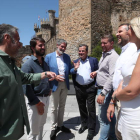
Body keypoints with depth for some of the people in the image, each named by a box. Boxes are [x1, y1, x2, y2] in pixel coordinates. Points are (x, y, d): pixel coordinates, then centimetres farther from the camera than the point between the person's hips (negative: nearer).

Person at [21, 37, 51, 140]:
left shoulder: (45, 62, 10)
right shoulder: (28, 63, -14)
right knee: (34, 130, 6)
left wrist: (49, 89, 7)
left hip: (46, 98, 7)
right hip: (35, 100, -7)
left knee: (41, 125, 23)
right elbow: (26, 86, -19)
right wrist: (37, 102, -17)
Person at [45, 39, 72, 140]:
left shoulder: (67, 57, 4)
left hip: (65, 84, 4)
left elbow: (69, 71, 7)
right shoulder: (49, 57, -7)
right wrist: (54, 77, -21)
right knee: (55, 107, 8)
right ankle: (54, 127, 26)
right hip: (55, 85, -4)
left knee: (62, 106, 17)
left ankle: (60, 125, 35)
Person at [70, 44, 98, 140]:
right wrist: (75, 68, -16)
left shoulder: (93, 60, 1)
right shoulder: (75, 62, 10)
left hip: (90, 88, -3)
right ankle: (84, 124, 38)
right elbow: (72, 73, 4)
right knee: (82, 108, 18)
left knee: (91, 109, 2)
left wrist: (96, 86, -7)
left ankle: (91, 129, 17)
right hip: (79, 88, 4)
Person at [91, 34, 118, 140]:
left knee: (103, 118, -3)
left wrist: (103, 93, -28)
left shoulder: (113, 57, -17)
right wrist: (97, 72, 6)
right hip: (101, 88, 10)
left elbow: (112, 77, -25)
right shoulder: (104, 54, 13)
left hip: (106, 90, -10)